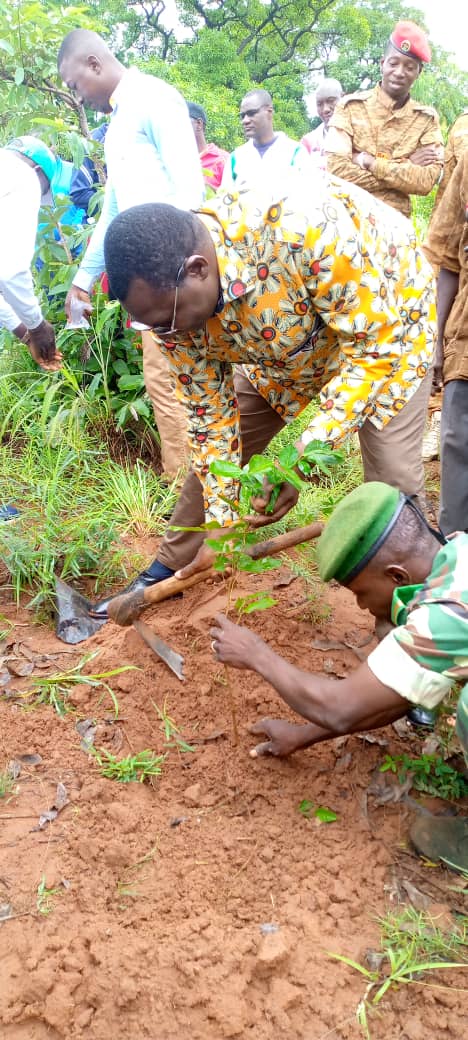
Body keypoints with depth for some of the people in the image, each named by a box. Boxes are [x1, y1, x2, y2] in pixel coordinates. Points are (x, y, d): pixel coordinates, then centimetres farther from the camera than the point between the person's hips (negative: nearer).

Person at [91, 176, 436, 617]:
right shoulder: (170, 296, -23)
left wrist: (302, 461, -38)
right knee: (216, 445, 4)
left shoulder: (306, 230, -44)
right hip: (284, 346, 5)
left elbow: (374, 344, -34)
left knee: (392, 477, -13)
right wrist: (222, 522, -13)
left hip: (383, 327, -4)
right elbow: (211, 414, -12)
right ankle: (169, 568, 25)